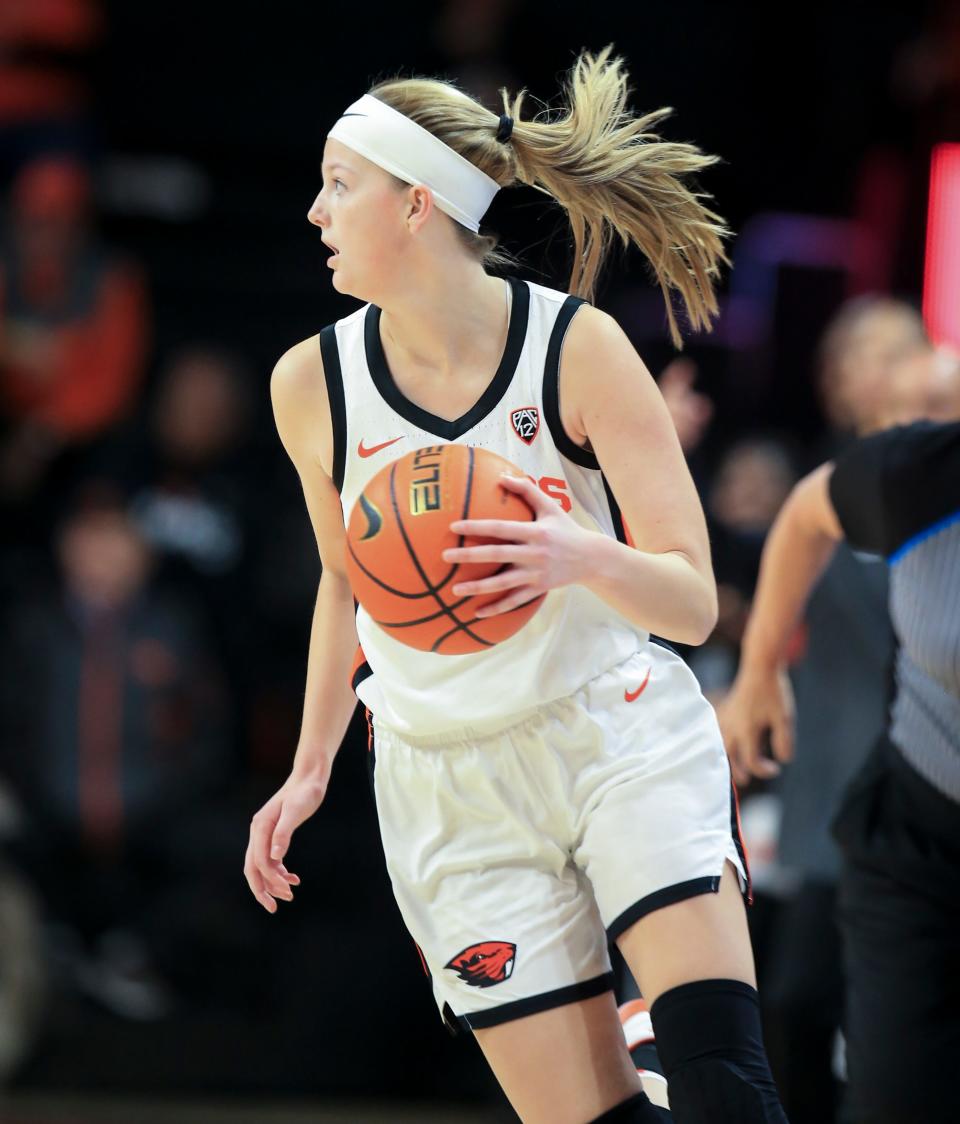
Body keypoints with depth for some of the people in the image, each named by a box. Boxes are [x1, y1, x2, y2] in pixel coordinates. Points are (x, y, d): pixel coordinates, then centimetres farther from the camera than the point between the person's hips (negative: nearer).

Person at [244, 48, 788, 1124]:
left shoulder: (578, 347, -12)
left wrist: (586, 559, -34)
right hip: (450, 789, 2)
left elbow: (693, 602, -13)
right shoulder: (313, 383, -3)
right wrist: (310, 769, 17)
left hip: (622, 737, -2)